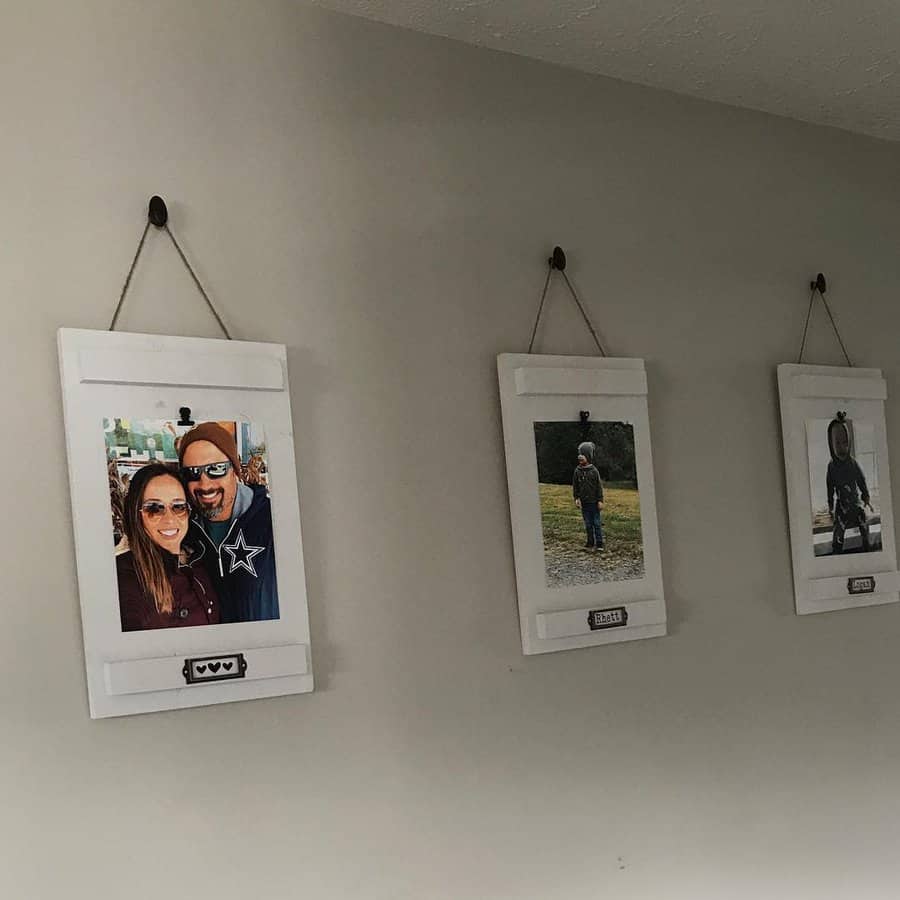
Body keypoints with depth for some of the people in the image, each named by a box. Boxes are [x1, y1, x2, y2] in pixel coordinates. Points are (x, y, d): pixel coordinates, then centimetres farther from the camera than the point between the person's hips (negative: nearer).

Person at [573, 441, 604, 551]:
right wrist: (576, 498, -2)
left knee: (596, 523, 1)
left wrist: (600, 500, -7)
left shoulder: (593, 470, -5)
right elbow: (575, 486, 8)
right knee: (588, 524, 8)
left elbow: (599, 486, -3)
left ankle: (599, 543, 6)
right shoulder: (577, 471, 3)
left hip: (594, 501, -3)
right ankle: (590, 543, 16)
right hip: (584, 502, 3)